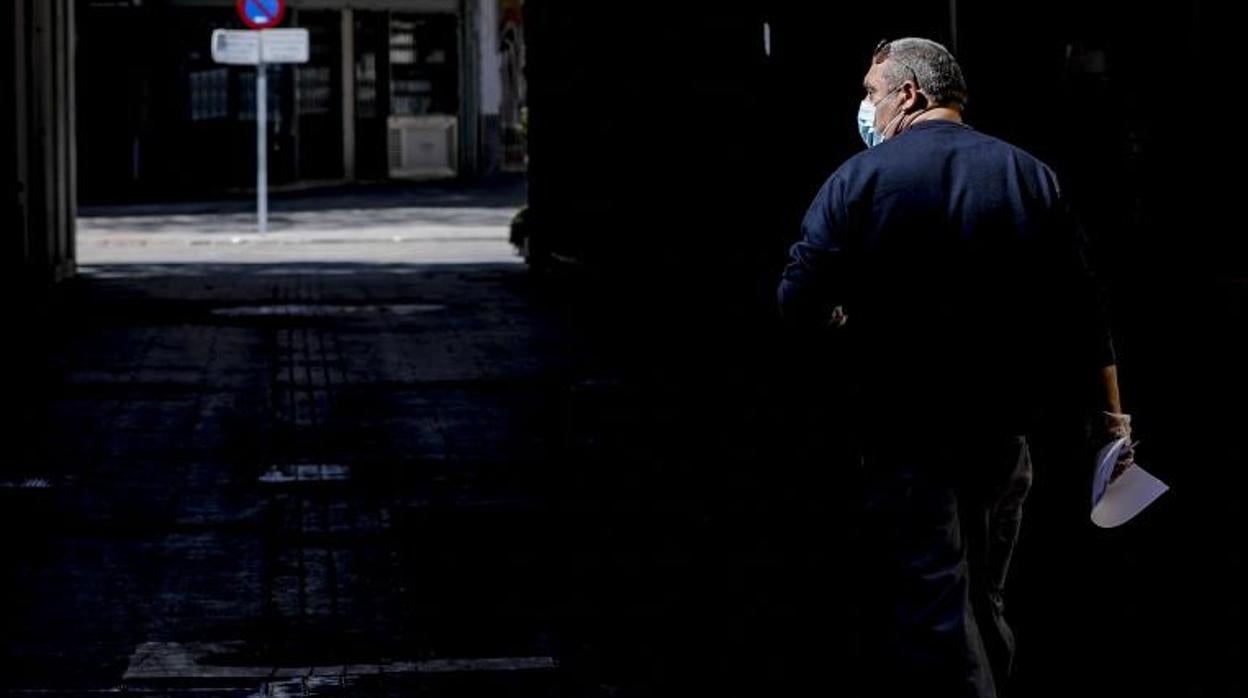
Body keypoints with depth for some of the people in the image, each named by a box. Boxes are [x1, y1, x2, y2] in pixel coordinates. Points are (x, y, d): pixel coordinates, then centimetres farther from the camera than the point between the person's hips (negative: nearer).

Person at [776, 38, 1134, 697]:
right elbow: (1082, 310, 3)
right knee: (980, 603, 18)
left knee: (926, 619, -4)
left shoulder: (858, 179, -7)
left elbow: (800, 307, -12)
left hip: (908, 438, -5)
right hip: (1005, 435, 5)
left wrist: (845, 320, 11)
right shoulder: (1032, 177, 5)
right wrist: (1111, 416, 9)